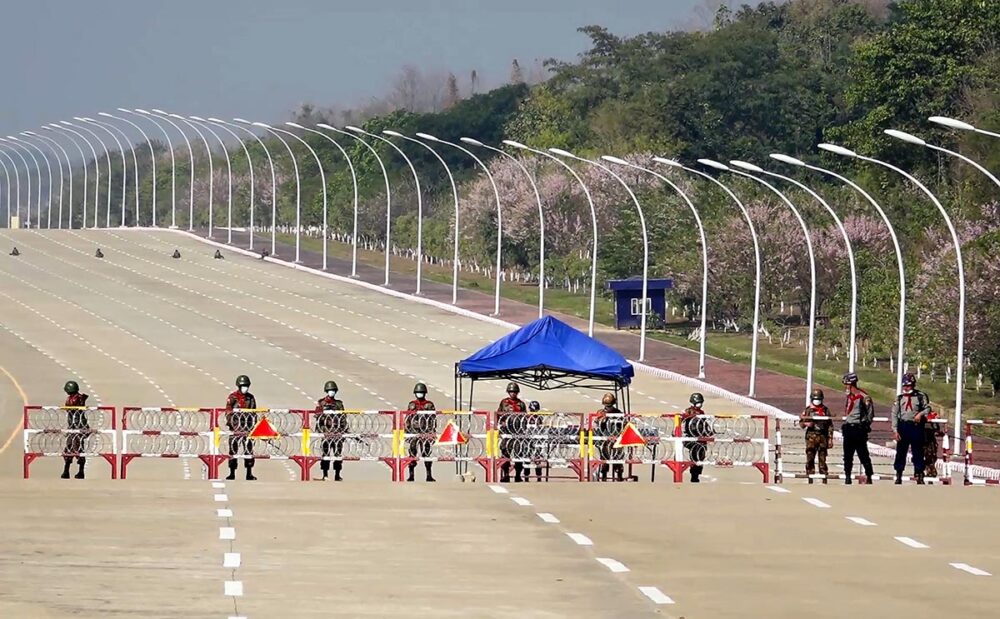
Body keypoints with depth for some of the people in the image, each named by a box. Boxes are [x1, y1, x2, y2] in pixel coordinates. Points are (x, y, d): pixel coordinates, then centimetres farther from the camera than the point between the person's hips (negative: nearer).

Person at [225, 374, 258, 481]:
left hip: (248, 427, 3)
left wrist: (255, 424, 16)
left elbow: (254, 412, 20)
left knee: (249, 448, -1)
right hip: (235, 426, -3)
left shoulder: (251, 398, 14)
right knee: (233, 448, -2)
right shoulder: (233, 397, 1)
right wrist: (229, 420, -18)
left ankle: (249, 473, 3)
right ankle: (232, 473, 4)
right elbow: (228, 410, -4)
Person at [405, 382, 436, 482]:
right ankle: (411, 475, 5)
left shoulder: (429, 405, 5)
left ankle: (429, 475, 1)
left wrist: (433, 432, -2)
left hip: (426, 432, -1)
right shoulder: (411, 405, 10)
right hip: (413, 432, 1)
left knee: (426, 453, -3)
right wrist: (406, 431, 7)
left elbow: (434, 419, 5)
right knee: (412, 453, 0)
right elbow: (407, 419, 13)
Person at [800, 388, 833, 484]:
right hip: (811, 436, -1)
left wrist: (830, 439, 5)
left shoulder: (825, 410, 9)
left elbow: (830, 426, 10)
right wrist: (806, 423, -15)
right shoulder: (808, 410, 7)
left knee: (822, 457, 1)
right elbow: (801, 422, 9)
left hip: (823, 436, 1)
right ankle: (810, 476, -1)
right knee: (810, 457, -5)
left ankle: (824, 477, 4)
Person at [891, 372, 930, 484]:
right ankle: (898, 475, 11)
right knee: (900, 452, 5)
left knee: (918, 452, 1)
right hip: (903, 426, 2)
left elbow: (928, 408, 4)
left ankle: (919, 475, 6)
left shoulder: (921, 396, 3)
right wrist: (895, 430, 0)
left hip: (916, 426, -2)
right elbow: (894, 414, 8)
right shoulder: (899, 398, 9)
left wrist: (920, 414, -17)